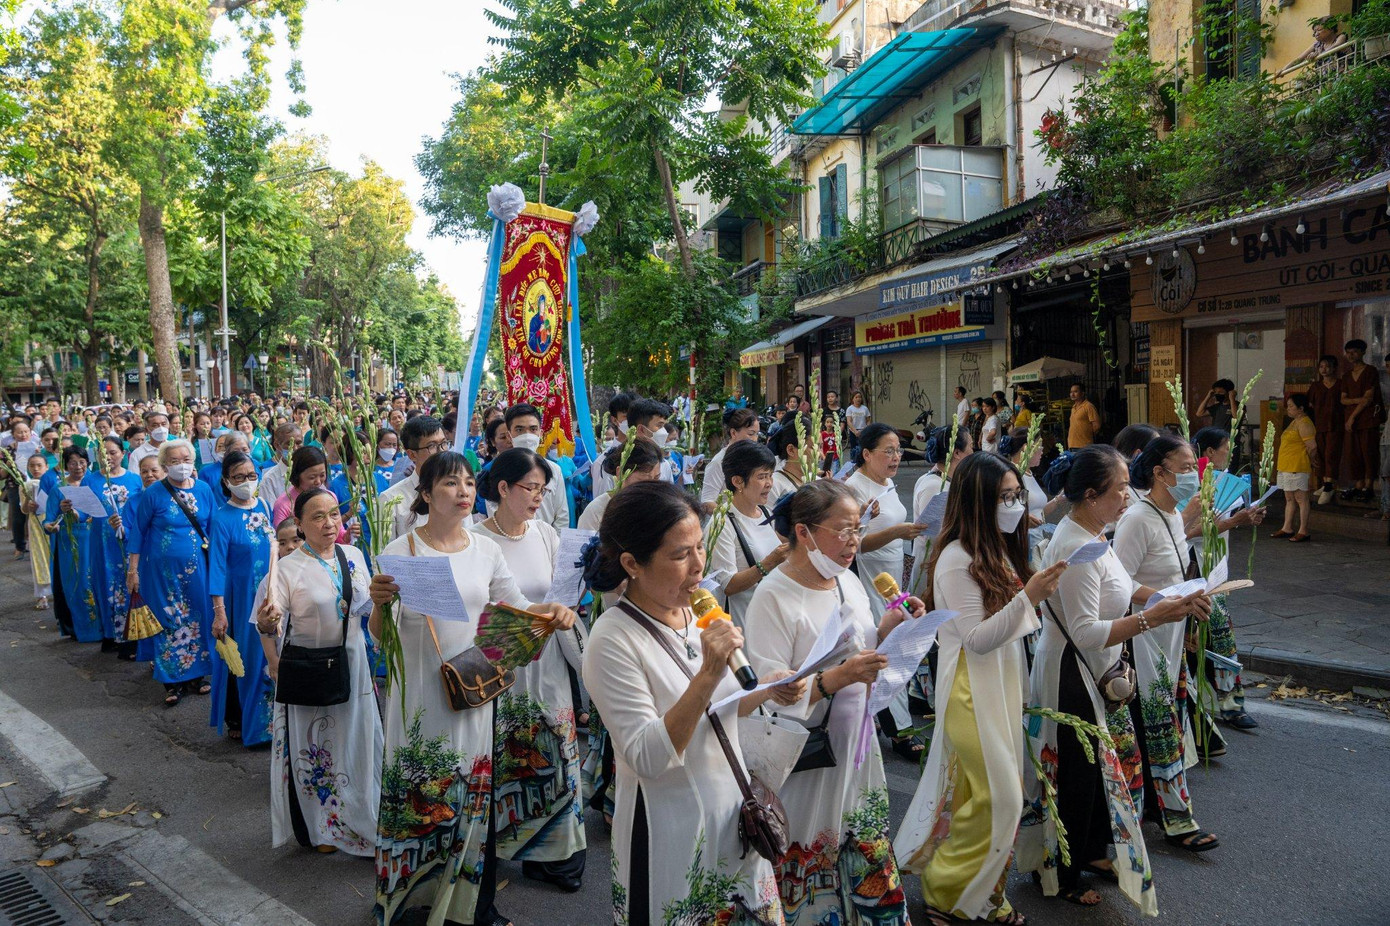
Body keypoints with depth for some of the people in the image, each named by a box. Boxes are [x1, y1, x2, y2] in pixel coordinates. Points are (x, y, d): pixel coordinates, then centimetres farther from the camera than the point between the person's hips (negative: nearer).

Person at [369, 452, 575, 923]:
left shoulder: (486, 549, 2)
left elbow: (517, 609, 7)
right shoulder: (400, 551, -8)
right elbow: (380, 636, -8)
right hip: (421, 697, -3)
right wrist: (379, 603, -30)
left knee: (476, 794, 11)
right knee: (419, 798, 6)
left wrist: (552, 612, -13)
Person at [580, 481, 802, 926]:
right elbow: (648, 758, -25)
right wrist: (708, 675, -34)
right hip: (672, 836, -6)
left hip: (733, 817, 7)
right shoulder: (613, 639, -22)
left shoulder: (695, 613, -1)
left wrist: (767, 692, -6)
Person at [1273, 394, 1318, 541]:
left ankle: (1303, 532, -2)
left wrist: (1306, 462, -5)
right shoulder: (1294, 422, 18)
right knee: (1289, 499, 14)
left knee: (1301, 499, -5)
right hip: (1286, 467, 11)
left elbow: (1312, 447, -19)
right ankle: (1287, 529, 21)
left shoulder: (1304, 424, -14)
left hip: (1297, 468, -11)